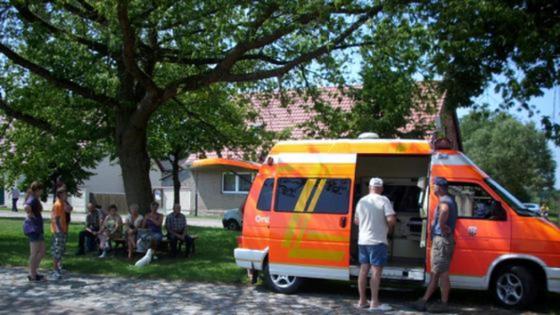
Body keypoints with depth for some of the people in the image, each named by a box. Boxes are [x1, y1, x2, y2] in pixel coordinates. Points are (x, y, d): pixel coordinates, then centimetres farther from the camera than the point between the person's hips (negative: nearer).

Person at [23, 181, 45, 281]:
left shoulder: (35, 199, 14)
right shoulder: (33, 199, -15)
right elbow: (26, 207, -35)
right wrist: (32, 215, -21)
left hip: (37, 228, 10)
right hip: (33, 228, -10)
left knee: (42, 252, 14)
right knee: (34, 253, -2)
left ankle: (33, 273, 20)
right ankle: (33, 276, 5)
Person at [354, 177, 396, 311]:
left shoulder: (362, 201, 7)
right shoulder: (383, 200, -11)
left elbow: (356, 221, 15)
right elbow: (391, 220, -20)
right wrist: (389, 227, 1)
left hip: (363, 240, 6)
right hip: (377, 241, -6)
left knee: (363, 269, 11)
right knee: (376, 271, -3)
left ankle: (362, 300, 16)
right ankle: (374, 303, -2)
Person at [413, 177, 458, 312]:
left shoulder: (444, 202, -16)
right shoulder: (449, 200, 17)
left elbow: (444, 211, -41)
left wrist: (443, 229, -28)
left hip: (441, 240, -10)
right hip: (439, 240, 10)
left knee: (442, 273, -3)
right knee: (435, 273, 12)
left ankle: (443, 304, 4)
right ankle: (423, 301, 17)